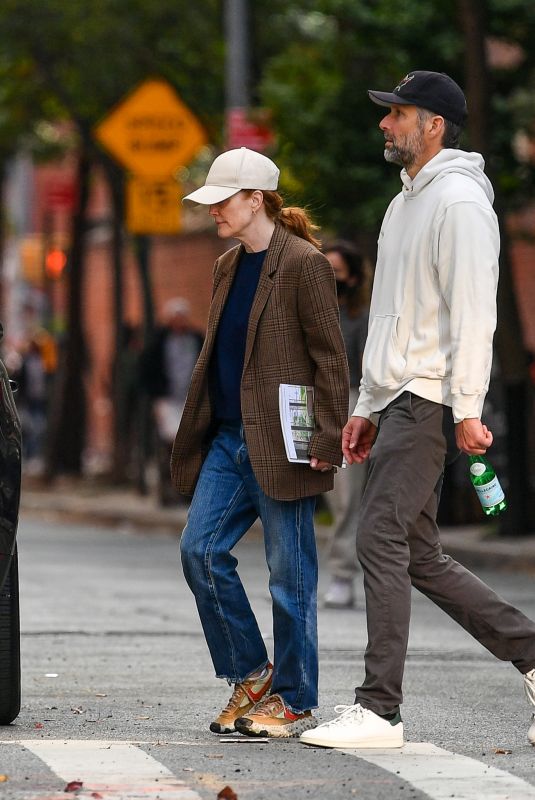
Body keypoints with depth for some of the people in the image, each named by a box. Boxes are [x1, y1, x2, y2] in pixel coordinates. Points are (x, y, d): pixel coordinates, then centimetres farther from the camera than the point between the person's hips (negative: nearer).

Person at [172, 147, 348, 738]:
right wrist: (198, 433, 17)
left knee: (289, 573, -2)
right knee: (200, 550, 1)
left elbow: (329, 357, -11)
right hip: (229, 439, 8)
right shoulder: (228, 267, 15)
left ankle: (296, 703, 7)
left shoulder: (303, 264, -10)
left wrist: (328, 437, -15)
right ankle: (252, 677, 14)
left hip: (281, 442, -8)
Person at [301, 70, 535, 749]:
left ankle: (378, 711, -13)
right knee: (420, 558, 10)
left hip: (428, 402, -10)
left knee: (381, 542, -14)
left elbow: (473, 311, -18)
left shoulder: (459, 202, -10)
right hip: (396, 401, 10)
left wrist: (467, 409, -23)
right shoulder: (404, 205, 22)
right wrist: (366, 407, 22)